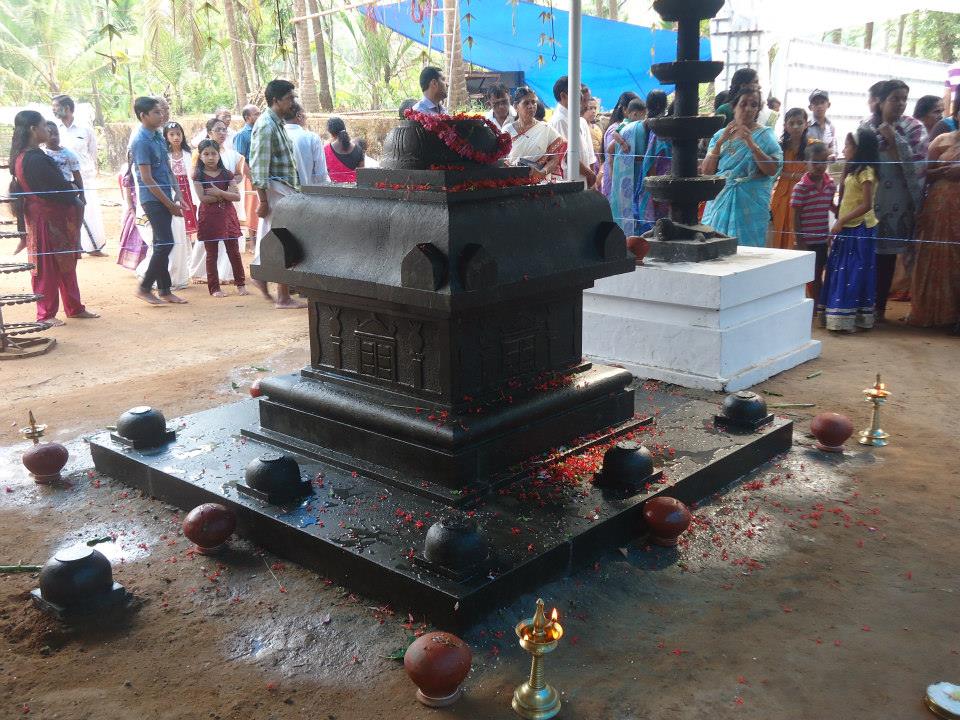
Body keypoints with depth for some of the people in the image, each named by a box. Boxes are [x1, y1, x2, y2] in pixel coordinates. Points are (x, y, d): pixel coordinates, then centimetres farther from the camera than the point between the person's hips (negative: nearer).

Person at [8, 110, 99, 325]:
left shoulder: (21, 156, 8)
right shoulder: (36, 159, -23)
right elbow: (60, 189, -22)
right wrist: (73, 191, 0)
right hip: (49, 220, -9)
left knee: (66, 265, 16)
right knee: (48, 268, 2)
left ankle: (74, 308, 25)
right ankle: (46, 314, 12)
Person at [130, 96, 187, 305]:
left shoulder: (158, 137, 11)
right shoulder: (141, 141, -14)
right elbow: (147, 179, -17)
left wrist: (177, 197, 8)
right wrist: (170, 205, -14)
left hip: (164, 197, 8)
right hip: (153, 199, -8)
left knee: (162, 244, 11)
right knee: (165, 243, -9)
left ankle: (165, 290, 17)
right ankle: (144, 288, 2)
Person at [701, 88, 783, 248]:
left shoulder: (765, 135, 3)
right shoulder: (720, 135, 11)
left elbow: (773, 170, -9)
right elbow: (706, 171, 1)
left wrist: (752, 144, -17)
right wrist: (720, 142, -10)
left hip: (751, 204, -3)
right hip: (720, 200, 3)